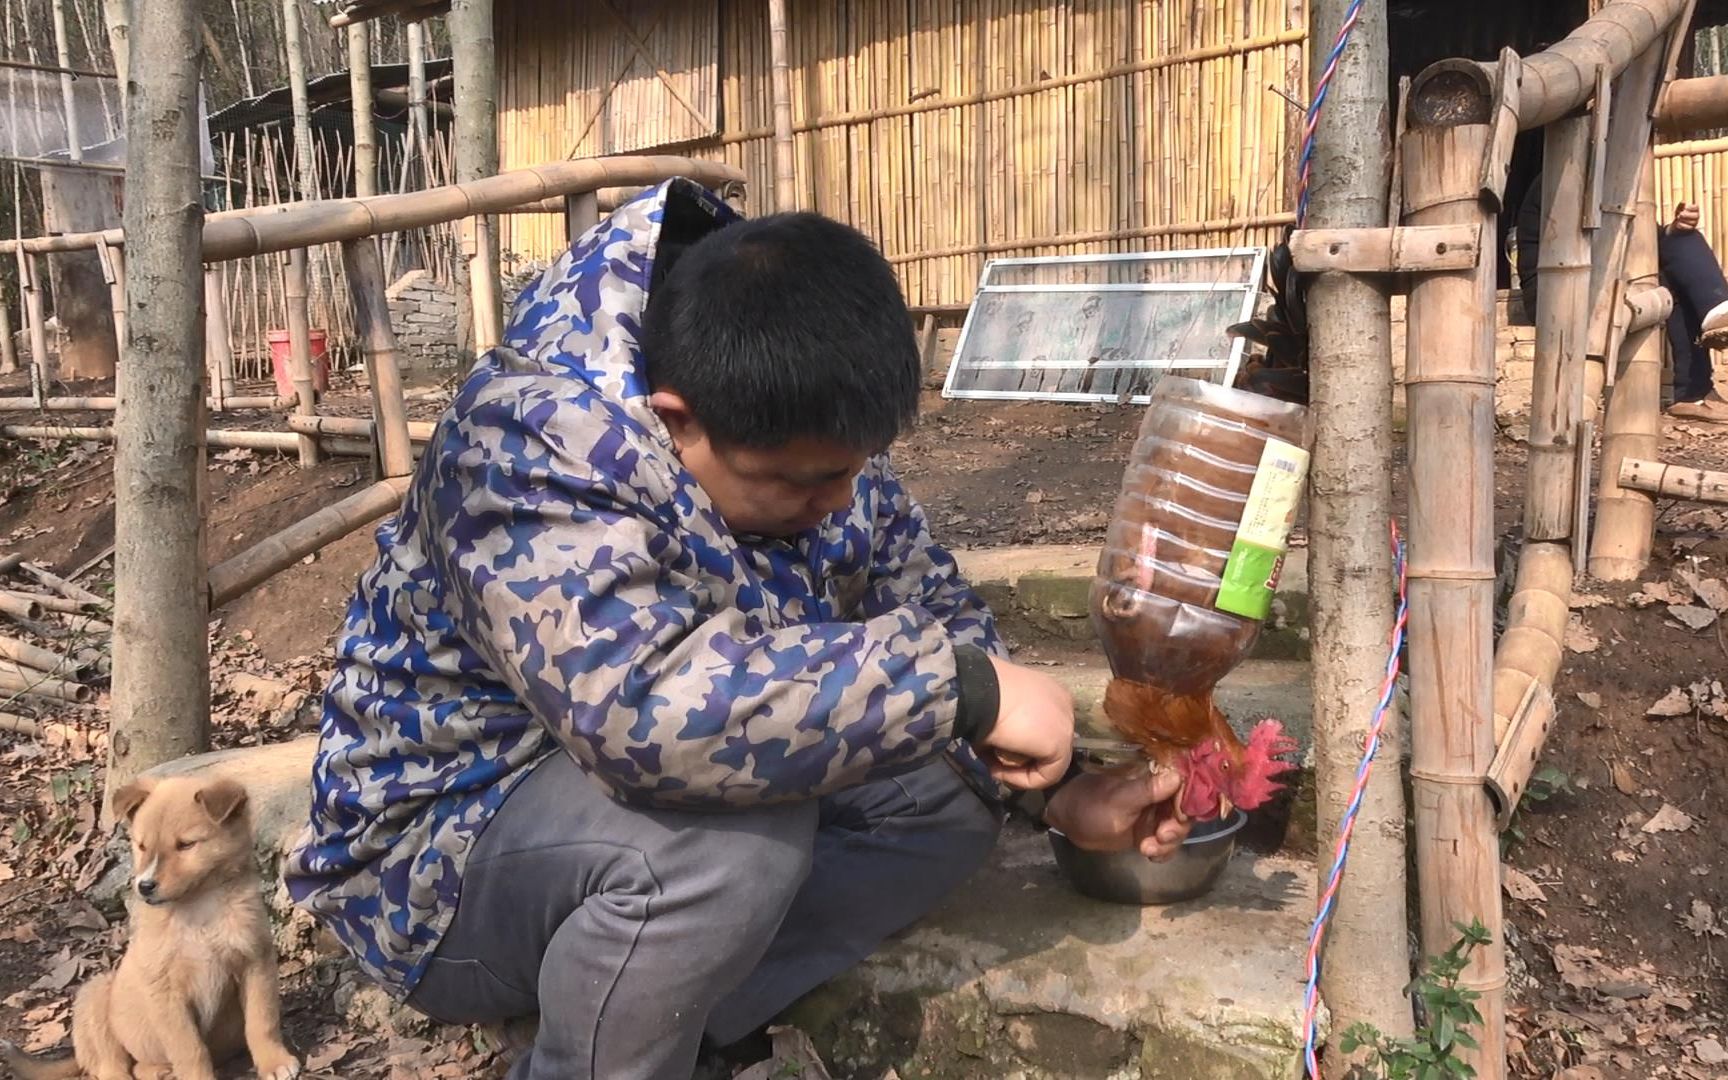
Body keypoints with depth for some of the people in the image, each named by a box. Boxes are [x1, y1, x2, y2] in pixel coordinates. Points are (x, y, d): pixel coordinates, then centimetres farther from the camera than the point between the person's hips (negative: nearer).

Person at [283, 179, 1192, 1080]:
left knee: (950, 788, -5)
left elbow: (934, 615, 3)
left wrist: (1057, 789, -7)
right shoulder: (537, 440, -30)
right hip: (444, 843, -7)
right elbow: (641, 703, -45)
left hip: (650, 808, 7)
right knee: (736, 823, -34)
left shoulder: (806, 436, -8)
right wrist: (965, 687, -38)